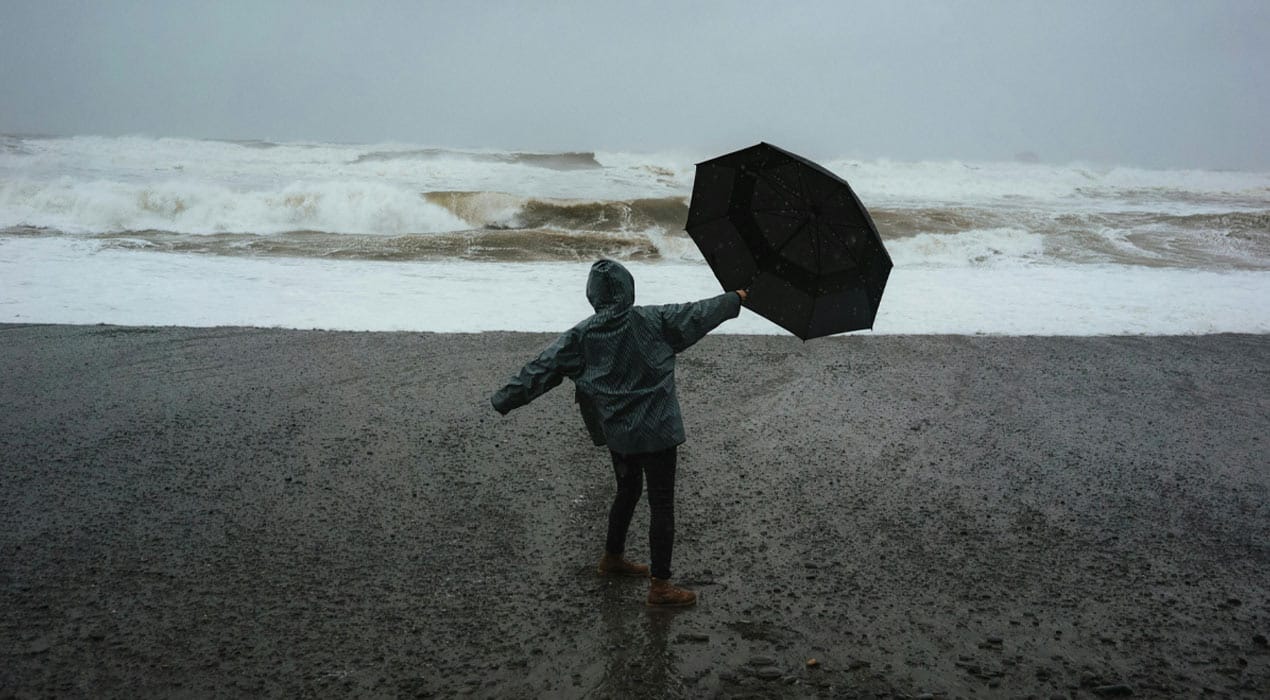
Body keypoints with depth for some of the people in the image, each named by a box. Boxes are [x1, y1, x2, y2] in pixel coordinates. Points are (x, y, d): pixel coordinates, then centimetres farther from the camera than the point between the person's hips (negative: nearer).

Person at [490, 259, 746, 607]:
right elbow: (699, 313, 2)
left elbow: (542, 369, -6)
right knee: (661, 504, 3)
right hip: (655, 431, -4)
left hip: (615, 432, 4)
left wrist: (504, 399, 3)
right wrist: (734, 300, 20)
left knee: (627, 491, 26)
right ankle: (660, 586, 7)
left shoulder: (580, 336, -6)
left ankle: (613, 557, 42)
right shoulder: (654, 320, -11)